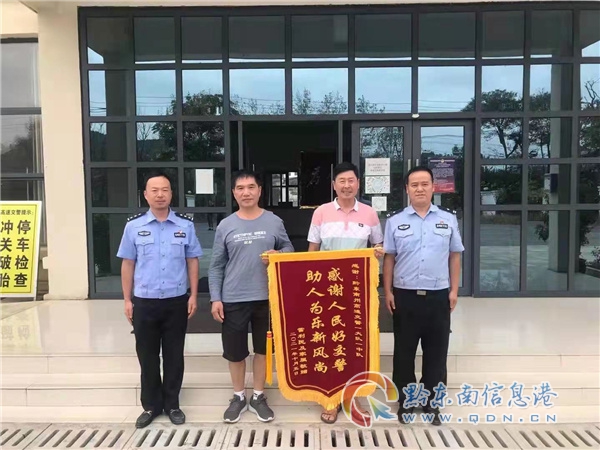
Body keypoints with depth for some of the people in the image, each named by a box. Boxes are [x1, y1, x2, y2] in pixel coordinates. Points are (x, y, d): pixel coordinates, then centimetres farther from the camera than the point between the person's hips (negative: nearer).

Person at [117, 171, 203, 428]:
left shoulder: (185, 225, 0)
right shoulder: (134, 226, 1)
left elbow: (192, 261, 4)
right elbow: (128, 264, 4)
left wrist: (193, 295, 0)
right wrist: (127, 300, 2)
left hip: (176, 301, 0)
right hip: (144, 302, 0)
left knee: (174, 356, 11)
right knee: (147, 356, 11)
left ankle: (172, 404, 27)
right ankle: (151, 405, 28)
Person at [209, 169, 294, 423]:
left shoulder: (274, 222, 0)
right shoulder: (225, 226, 0)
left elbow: (289, 249, 10)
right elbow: (216, 266, 2)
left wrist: (278, 255, -13)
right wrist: (215, 298, -4)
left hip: (266, 297, 1)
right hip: (233, 299, 0)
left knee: (262, 349, 13)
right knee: (235, 351, 10)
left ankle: (258, 397, 31)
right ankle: (238, 397, 31)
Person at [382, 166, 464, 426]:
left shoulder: (448, 220, 6)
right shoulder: (395, 221, 3)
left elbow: (455, 257, 8)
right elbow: (388, 258, 4)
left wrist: (454, 290, 3)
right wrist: (388, 292, -1)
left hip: (438, 296, 1)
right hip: (405, 296, -1)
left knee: (436, 353, 8)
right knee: (404, 352, 8)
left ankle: (431, 402, 23)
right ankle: (405, 402, 22)